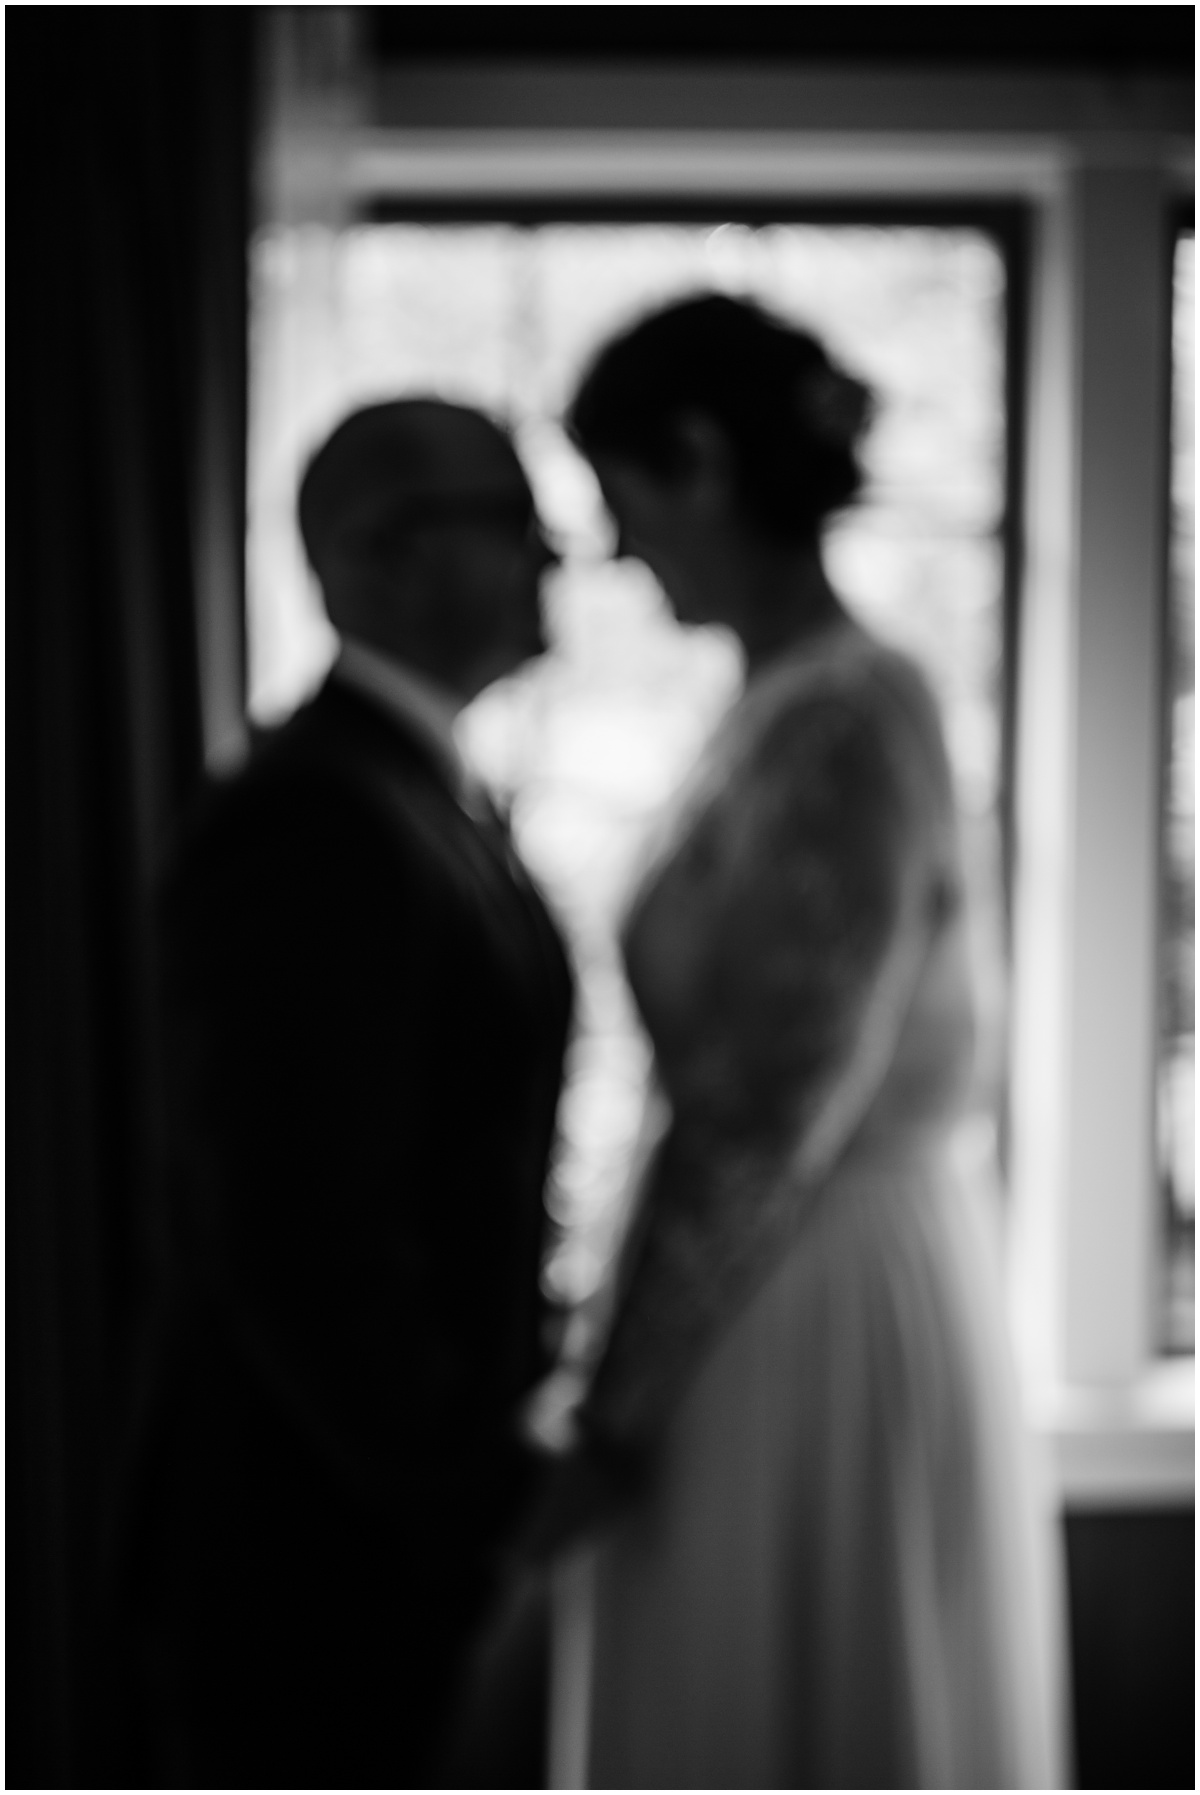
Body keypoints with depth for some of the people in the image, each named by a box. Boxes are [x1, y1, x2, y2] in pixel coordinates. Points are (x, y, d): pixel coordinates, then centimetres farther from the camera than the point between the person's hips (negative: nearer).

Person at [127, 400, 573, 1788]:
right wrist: (472, 1497, -17)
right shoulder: (316, 825, -21)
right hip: (319, 1551, -9)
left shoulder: (415, 791, 10)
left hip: (414, 1495, 9)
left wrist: (489, 1444, 13)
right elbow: (305, 1239, -26)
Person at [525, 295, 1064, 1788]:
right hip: (777, 1314, 9)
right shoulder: (795, 704, 8)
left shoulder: (846, 726, -19)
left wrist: (612, 1419, -14)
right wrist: (629, 1387, 13)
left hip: (822, 1339, -9)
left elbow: (768, 1113, -20)